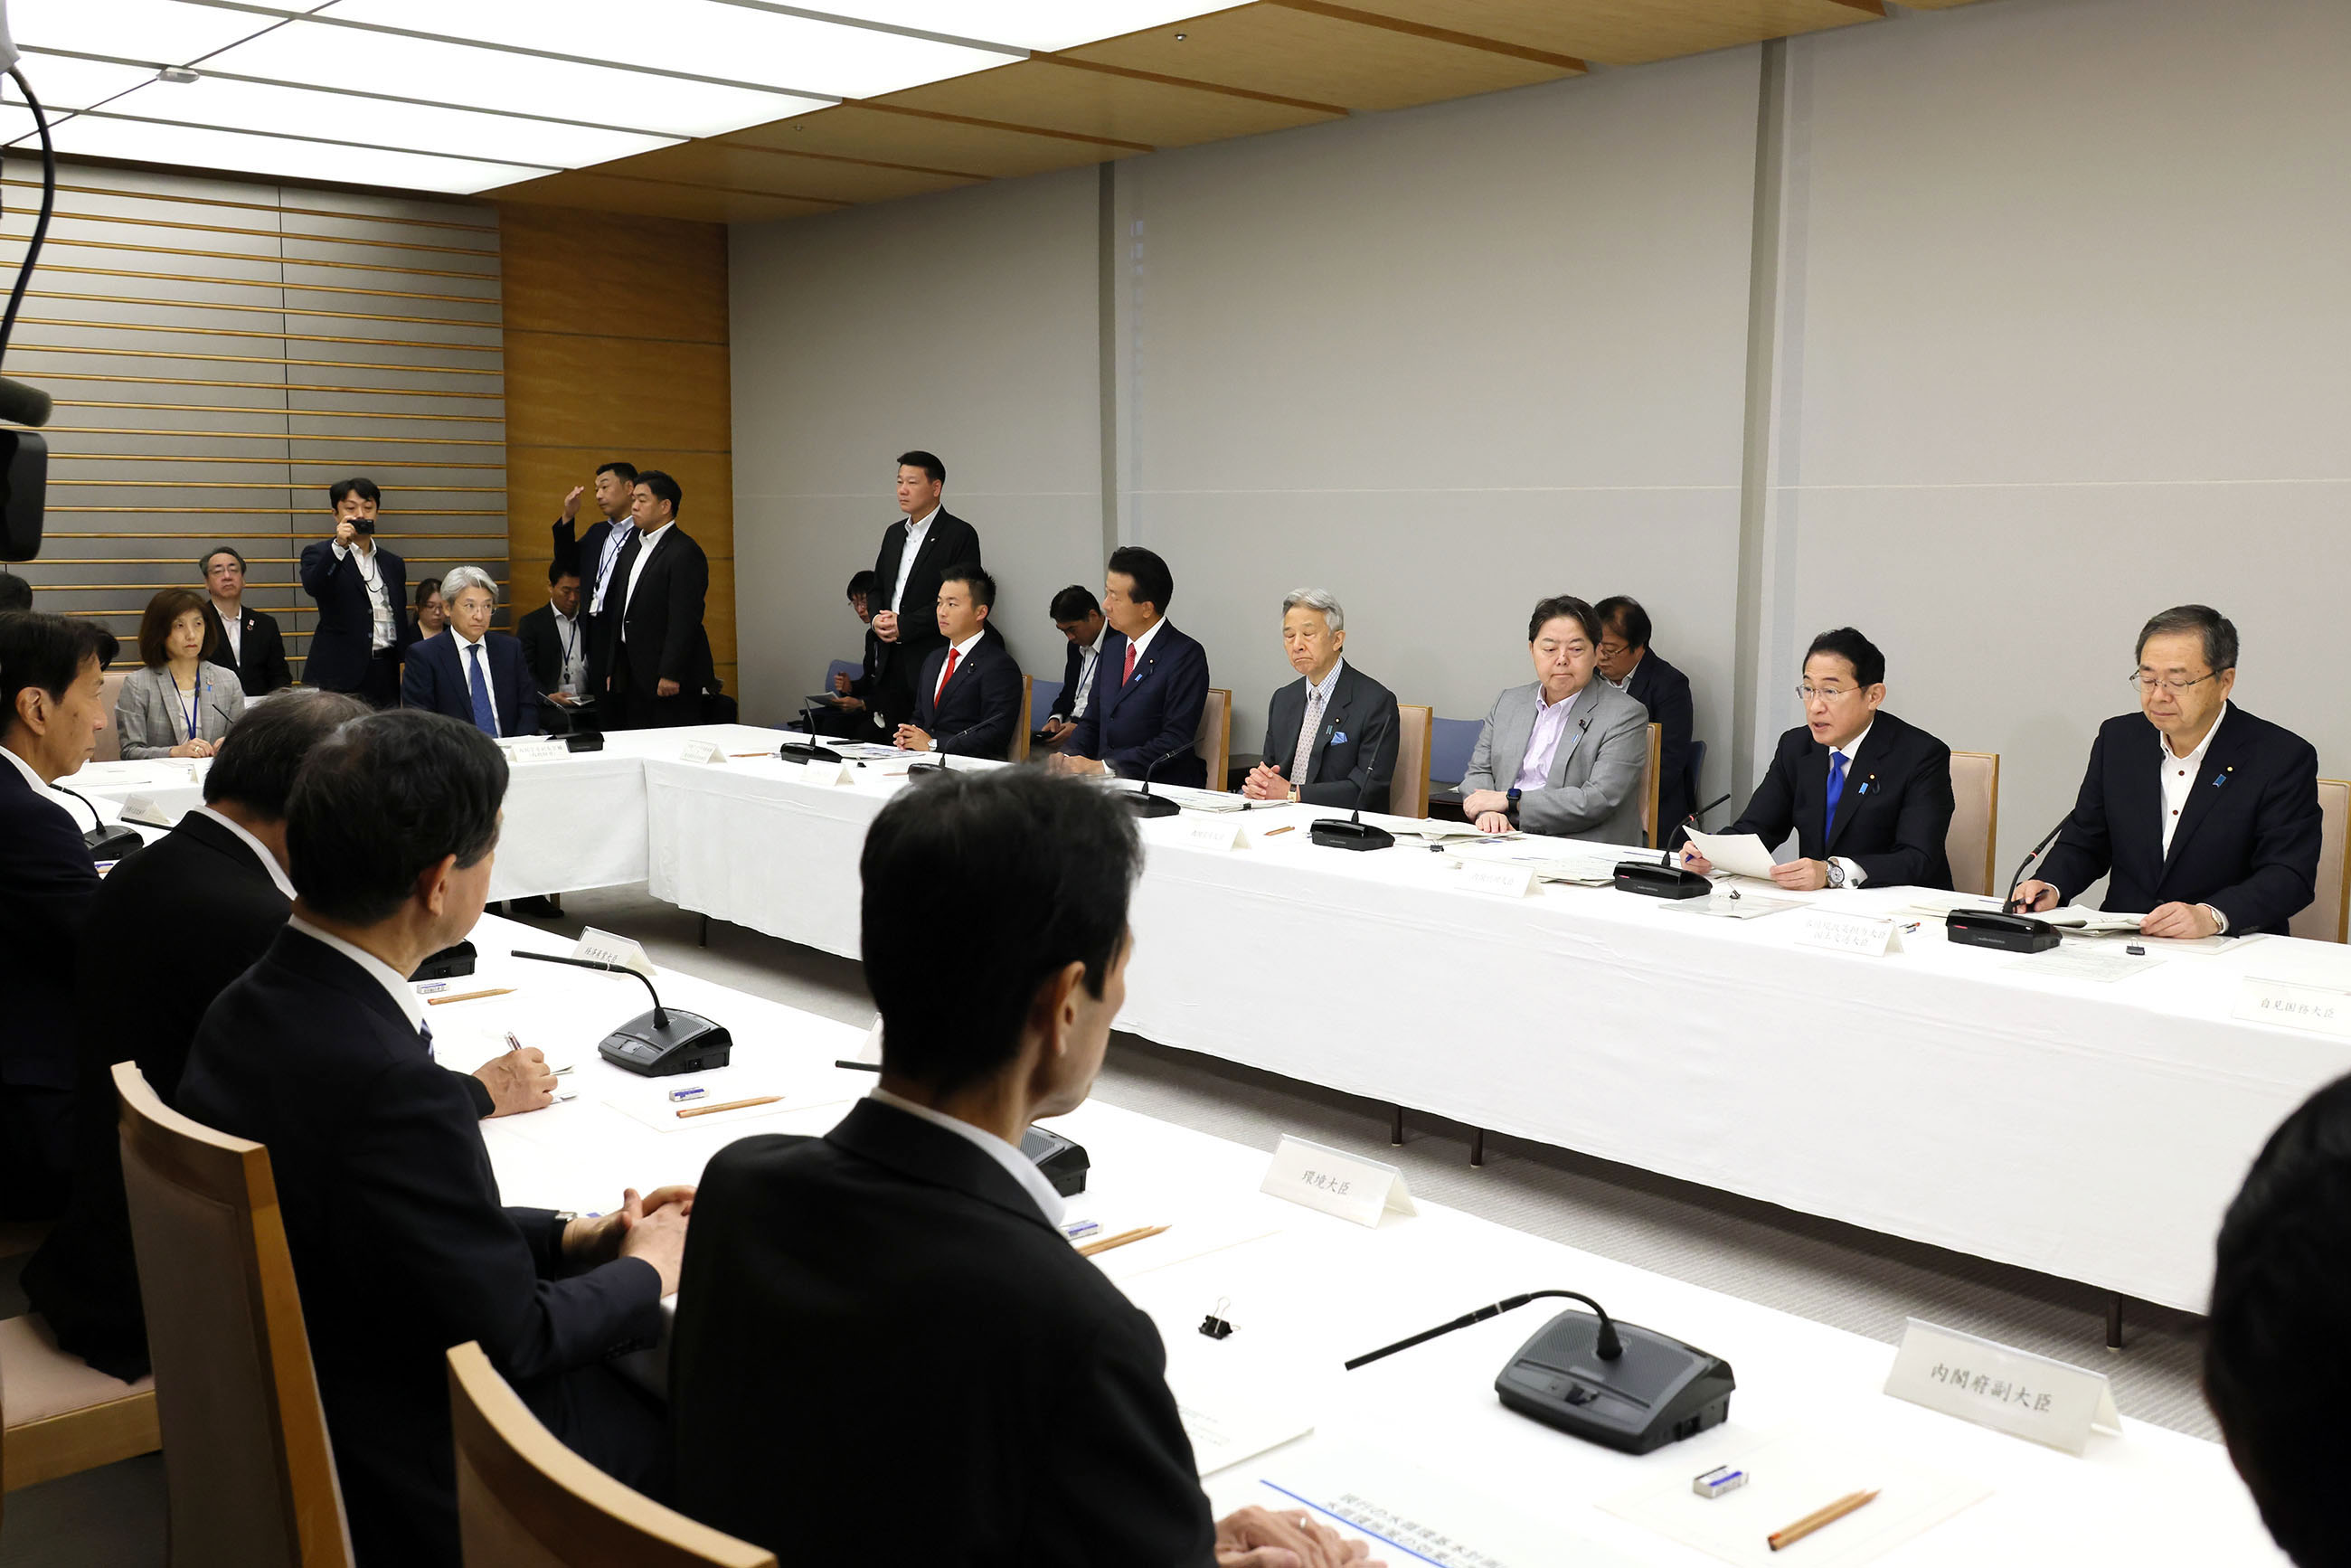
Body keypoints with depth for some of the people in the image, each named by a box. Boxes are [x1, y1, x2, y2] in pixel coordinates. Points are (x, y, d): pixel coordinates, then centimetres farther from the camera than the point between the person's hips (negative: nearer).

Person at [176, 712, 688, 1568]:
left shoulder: (245, 1009, -4)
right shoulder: (391, 1086, -33)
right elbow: (506, 1335, -21)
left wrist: (568, 1238, 6)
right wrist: (645, 1274, -4)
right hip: (411, 1491, -8)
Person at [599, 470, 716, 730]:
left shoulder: (685, 553, -13)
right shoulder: (633, 543, 15)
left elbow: (684, 620, -18)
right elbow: (618, 609, 18)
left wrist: (670, 675, -21)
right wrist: (612, 669, 16)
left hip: (671, 681, -8)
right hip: (632, 676, 8)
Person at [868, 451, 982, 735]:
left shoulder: (960, 535, -6)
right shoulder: (894, 533, 18)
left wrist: (904, 625, -15)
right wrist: (877, 619, 1)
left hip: (932, 661, -7)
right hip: (891, 662, 7)